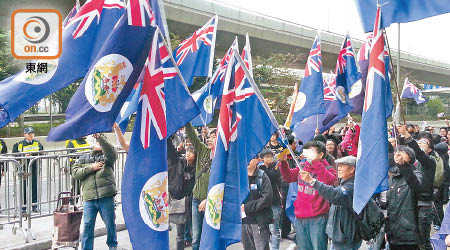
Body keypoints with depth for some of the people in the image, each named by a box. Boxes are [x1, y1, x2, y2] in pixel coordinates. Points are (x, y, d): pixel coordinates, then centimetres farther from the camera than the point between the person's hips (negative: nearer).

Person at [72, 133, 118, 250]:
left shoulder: (107, 156, 10)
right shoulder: (84, 158, 19)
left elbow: (111, 151, -14)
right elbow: (75, 172, 7)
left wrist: (100, 137, -24)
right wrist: (91, 168, -4)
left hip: (106, 196, -1)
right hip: (89, 198, 2)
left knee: (110, 223, 8)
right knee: (88, 225, 0)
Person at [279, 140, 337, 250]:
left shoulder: (328, 169, -6)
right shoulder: (302, 166, 9)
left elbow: (329, 181, -27)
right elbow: (288, 177, 15)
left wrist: (315, 162, -31)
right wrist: (283, 162, -1)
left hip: (317, 218, -5)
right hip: (300, 217, 6)